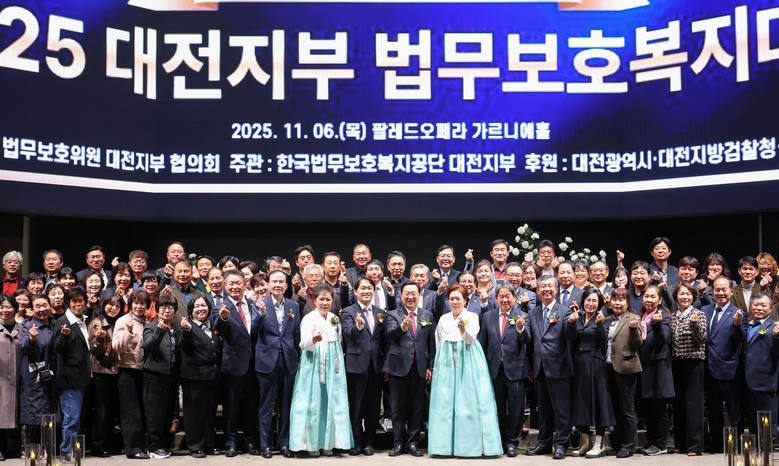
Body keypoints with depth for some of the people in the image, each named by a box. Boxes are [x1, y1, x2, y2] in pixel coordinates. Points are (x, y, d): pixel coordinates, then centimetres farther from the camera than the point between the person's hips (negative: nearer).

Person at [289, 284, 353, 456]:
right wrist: (313, 340, -43)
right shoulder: (309, 318, -10)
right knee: (313, 402, -3)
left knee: (332, 402, 6)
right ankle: (312, 443, 6)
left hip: (333, 366, 6)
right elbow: (304, 344, -22)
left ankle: (327, 442, 14)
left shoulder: (335, 318, 9)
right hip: (314, 366, -5)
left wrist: (340, 364, 15)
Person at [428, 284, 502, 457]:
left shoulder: (472, 317, 0)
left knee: (469, 400, -5)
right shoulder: (444, 318, 11)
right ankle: (447, 443, 7)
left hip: (468, 362, -3)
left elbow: (471, 339, -15)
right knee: (445, 401, 1)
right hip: (447, 362, 3)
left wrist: (464, 329, -34)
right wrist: (441, 359, 8)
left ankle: (472, 443, 0)